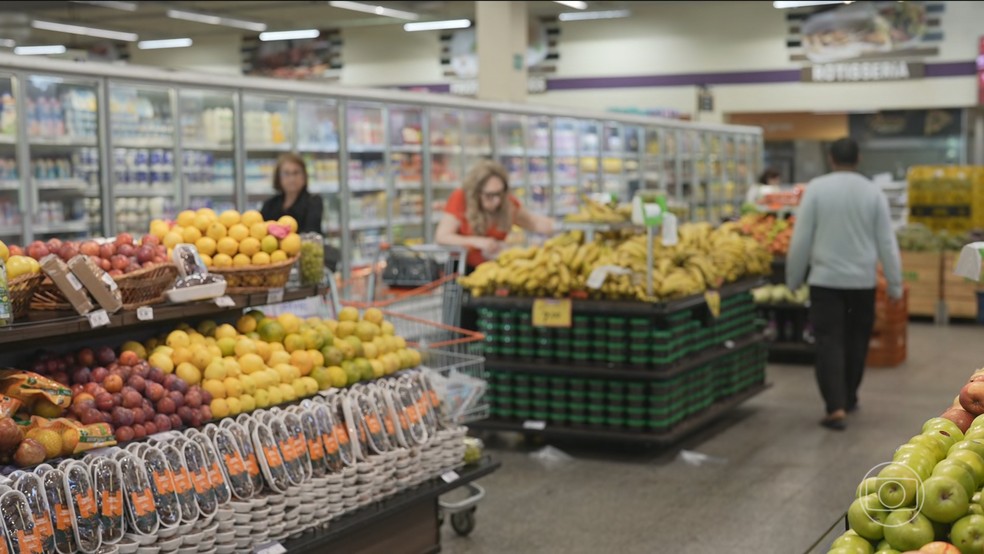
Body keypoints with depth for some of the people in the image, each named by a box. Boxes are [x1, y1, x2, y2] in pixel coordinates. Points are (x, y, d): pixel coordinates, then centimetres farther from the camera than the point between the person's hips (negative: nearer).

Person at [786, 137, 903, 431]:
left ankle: (836, 408, -12)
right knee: (856, 341, 17)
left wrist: (793, 278, 6)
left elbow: (801, 238, -5)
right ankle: (848, 398, 30)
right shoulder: (873, 192, -2)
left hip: (825, 278, -2)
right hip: (862, 280, 2)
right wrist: (895, 284, 9)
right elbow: (887, 242, 1)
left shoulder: (816, 188, -6)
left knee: (829, 343, -1)